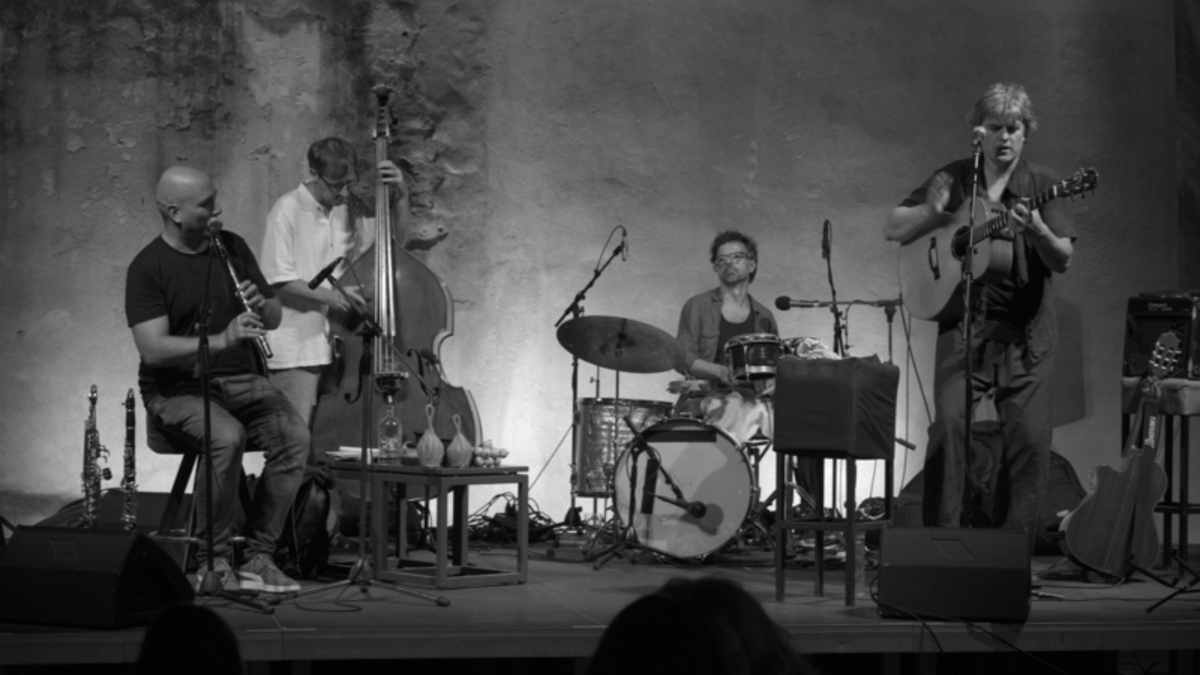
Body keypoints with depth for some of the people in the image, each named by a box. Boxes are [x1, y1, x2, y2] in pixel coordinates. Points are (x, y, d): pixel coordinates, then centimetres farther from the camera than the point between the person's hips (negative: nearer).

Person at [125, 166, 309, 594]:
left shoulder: (231, 247, 9)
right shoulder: (148, 268, -8)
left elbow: (275, 318, 14)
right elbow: (153, 349, -20)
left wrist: (261, 307, -11)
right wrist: (221, 340, -31)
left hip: (240, 380, 5)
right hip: (176, 388, -5)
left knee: (295, 435, -24)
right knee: (227, 437, -35)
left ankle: (257, 556, -17)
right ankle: (211, 559, -19)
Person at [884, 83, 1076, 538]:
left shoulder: (1041, 184, 3)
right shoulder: (953, 179, 8)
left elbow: (1063, 260, -7)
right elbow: (893, 230, 9)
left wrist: (1037, 232, -28)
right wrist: (933, 210, -10)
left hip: (1025, 333, 0)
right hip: (962, 323, 0)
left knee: (1030, 439, -7)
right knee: (948, 424, -14)